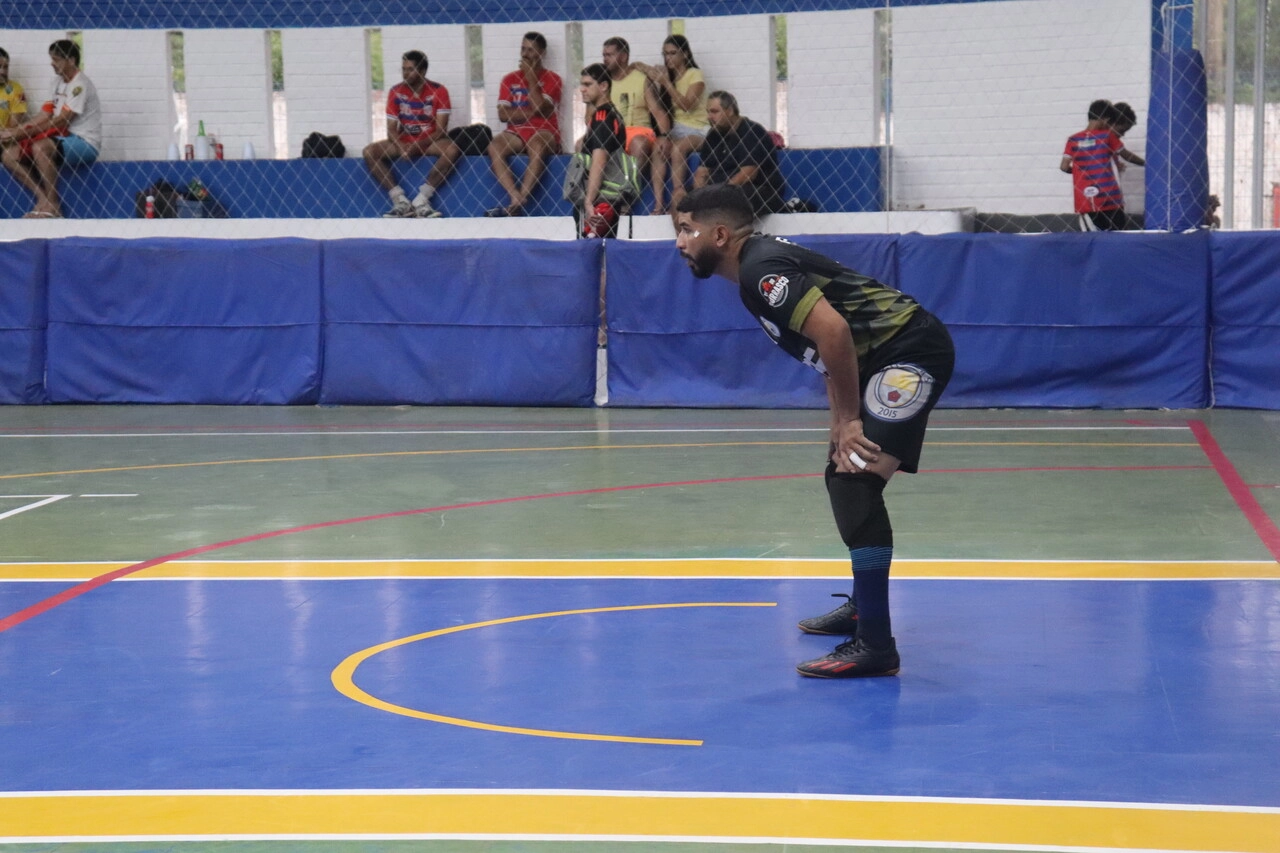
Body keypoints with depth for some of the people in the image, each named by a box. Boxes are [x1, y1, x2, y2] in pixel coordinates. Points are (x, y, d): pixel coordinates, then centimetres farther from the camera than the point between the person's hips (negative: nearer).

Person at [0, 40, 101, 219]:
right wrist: (15, 131, -2)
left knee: (40, 146, -37)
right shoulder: (61, 83, 16)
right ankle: (44, 199, -14)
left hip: (85, 143, -9)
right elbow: (44, 118, 12)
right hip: (66, 140, 9)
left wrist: (22, 133, -19)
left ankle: (53, 206, -25)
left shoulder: (79, 84, -13)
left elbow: (60, 122, -19)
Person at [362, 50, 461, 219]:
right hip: (403, 143, 3)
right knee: (369, 151, -21)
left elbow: (440, 130, -11)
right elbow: (391, 129, -1)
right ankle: (401, 201, -29)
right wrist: (401, 147, -23)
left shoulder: (438, 91, -7)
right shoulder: (396, 92, 1)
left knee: (452, 149, -34)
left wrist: (418, 146, -25)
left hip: (430, 143, -3)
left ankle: (420, 200, -34)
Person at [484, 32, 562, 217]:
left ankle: (517, 202, -42)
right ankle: (516, 198, -40)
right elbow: (503, 114, 4)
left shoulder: (551, 79, 7)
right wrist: (531, 112, -6)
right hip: (516, 133, 3)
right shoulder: (510, 79, 15)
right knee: (494, 147, -30)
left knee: (537, 145, -39)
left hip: (543, 133, -3)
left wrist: (531, 77, -5)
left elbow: (540, 108, -10)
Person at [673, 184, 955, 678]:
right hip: (887, 360, 11)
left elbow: (832, 330, -27)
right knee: (842, 475, 23)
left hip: (910, 353, -11)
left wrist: (849, 419, -19)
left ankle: (875, 646, -21)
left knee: (856, 485, -20)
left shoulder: (761, 270, -15)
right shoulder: (761, 263, 16)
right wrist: (841, 421, 14)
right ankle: (862, 607, 41)